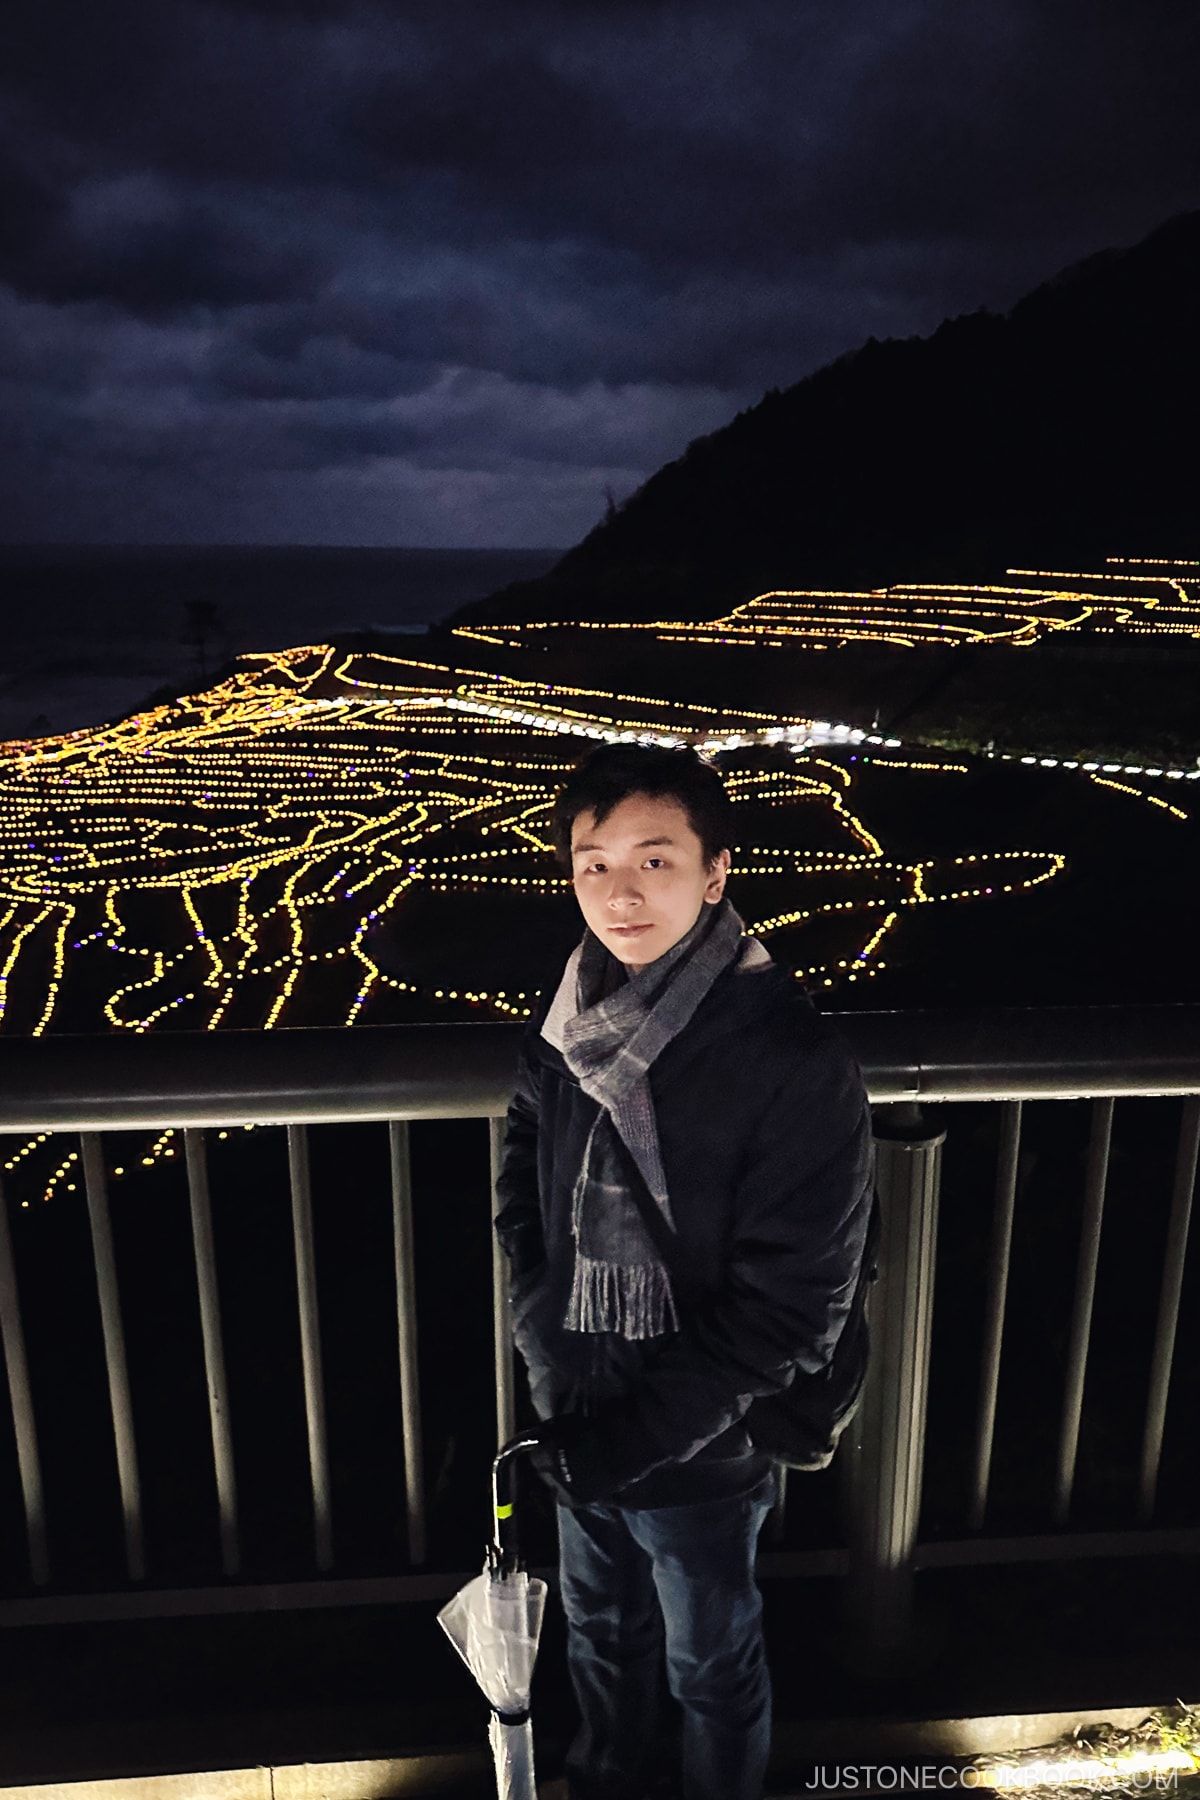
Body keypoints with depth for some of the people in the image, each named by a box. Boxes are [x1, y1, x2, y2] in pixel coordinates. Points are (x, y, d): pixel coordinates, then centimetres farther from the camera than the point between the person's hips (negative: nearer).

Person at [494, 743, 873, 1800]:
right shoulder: (566, 1023, -7)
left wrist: (637, 1436, -20)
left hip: (702, 1449, -5)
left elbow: (790, 1303, -22)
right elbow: (522, 1190, 7)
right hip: (580, 1431, 5)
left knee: (712, 1668, 22)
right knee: (601, 1634, 30)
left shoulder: (796, 1060, -25)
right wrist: (547, 1349, -6)